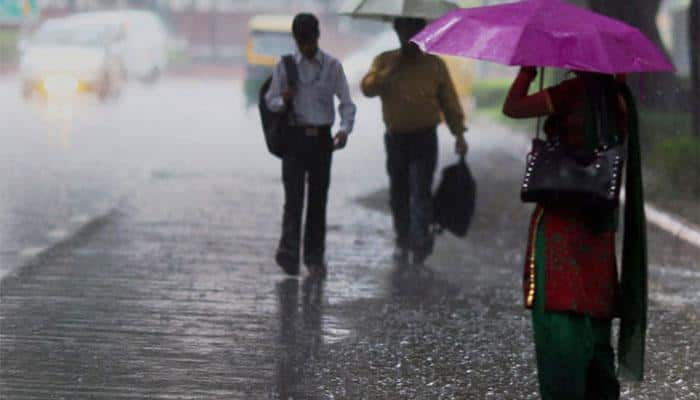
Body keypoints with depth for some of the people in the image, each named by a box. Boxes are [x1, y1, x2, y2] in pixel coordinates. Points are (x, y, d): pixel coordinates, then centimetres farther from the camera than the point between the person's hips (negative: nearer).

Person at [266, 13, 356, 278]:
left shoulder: (332, 66, 3)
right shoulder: (285, 65, 2)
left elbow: (346, 102, 3)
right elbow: (270, 101, 7)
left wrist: (345, 128, -15)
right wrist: (283, 100, -17)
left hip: (322, 138, 1)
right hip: (295, 137, -1)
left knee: (318, 197, 5)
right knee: (294, 195, -10)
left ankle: (314, 256, 13)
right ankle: (288, 253, -12)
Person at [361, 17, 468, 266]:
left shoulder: (434, 65, 5)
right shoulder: (385, 62, 7)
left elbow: (449, 101, 6)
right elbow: (368, 87, -9)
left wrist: (459, 133, 0)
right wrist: (391, 70, -14)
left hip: (424, 137, -2)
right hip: (396, 138, 2)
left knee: (420, 191, -12)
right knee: (398, 194, 8)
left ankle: (420, 241, -15)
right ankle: (402, 242, 20)